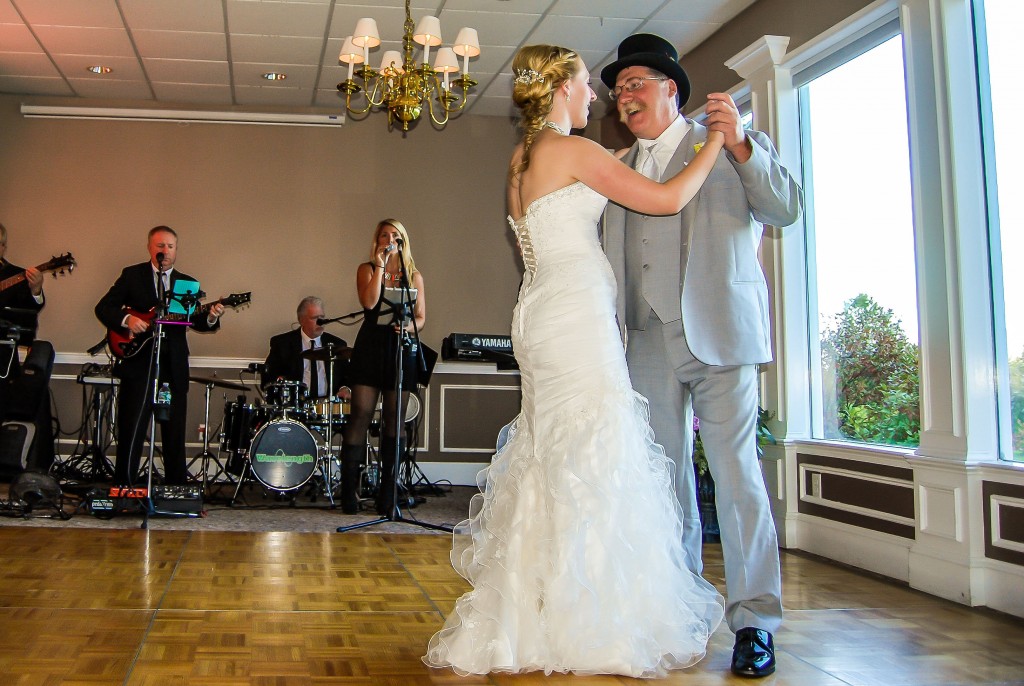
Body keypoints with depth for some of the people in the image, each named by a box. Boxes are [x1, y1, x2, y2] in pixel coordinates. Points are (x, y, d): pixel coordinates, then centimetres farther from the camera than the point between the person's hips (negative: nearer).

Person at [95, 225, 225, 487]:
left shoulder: (187, 283, 14)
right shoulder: (131, 275, 7)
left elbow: (196, 321, 6)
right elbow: (103, 308, 3)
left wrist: (210, 317, -16)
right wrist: (127, 320, -15)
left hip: (174, 366, 3)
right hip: (138, 361, -2)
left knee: (175, 431, 7)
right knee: (131, 429, -3)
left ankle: (176, 487, 16)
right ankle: (124, 487, 5)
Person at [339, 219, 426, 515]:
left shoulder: (414, 276, 14)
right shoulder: (367, 269, 9)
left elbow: (421, 318, 10)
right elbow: (369, 303, -9)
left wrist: (409, 327, -11)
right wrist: (380, 266, -9)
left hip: (402, 349, 2)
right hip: (370, 347, -1)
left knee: (393, 420, 2)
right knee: (360, 415, -7)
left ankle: (387, 496, 6)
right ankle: (349, 493, -4)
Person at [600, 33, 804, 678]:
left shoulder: (740, 145, 8)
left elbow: (787, 208, -6)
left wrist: (739, 145, -17)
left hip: (719, 334, -5)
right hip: (650, 342, 5)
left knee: (736, 469, -9)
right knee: (665, 474, 9)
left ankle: (755, 621, -1)